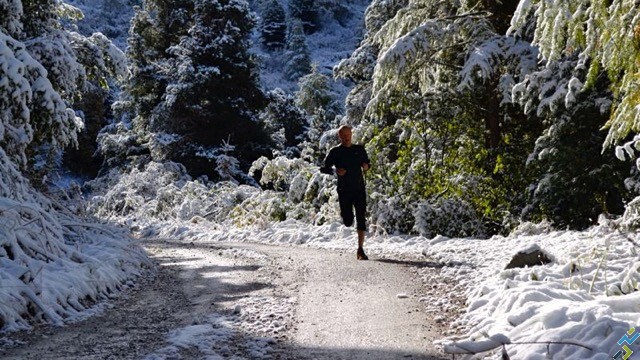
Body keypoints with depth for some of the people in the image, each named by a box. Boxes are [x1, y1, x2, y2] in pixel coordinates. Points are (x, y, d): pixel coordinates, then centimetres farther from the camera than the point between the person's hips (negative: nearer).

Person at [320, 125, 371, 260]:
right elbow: (323, 168, 2)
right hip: (344, 191, -2)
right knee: (348, 222, -2)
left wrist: (366, 166, -3)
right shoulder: (335, 152, 0)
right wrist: (335, 171, -16)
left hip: (359, 189, 2)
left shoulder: (359, 149, 8)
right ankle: (344, 213, 37)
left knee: (361, 219, -6)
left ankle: (360, 250, -3)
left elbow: (367, 163, 20)